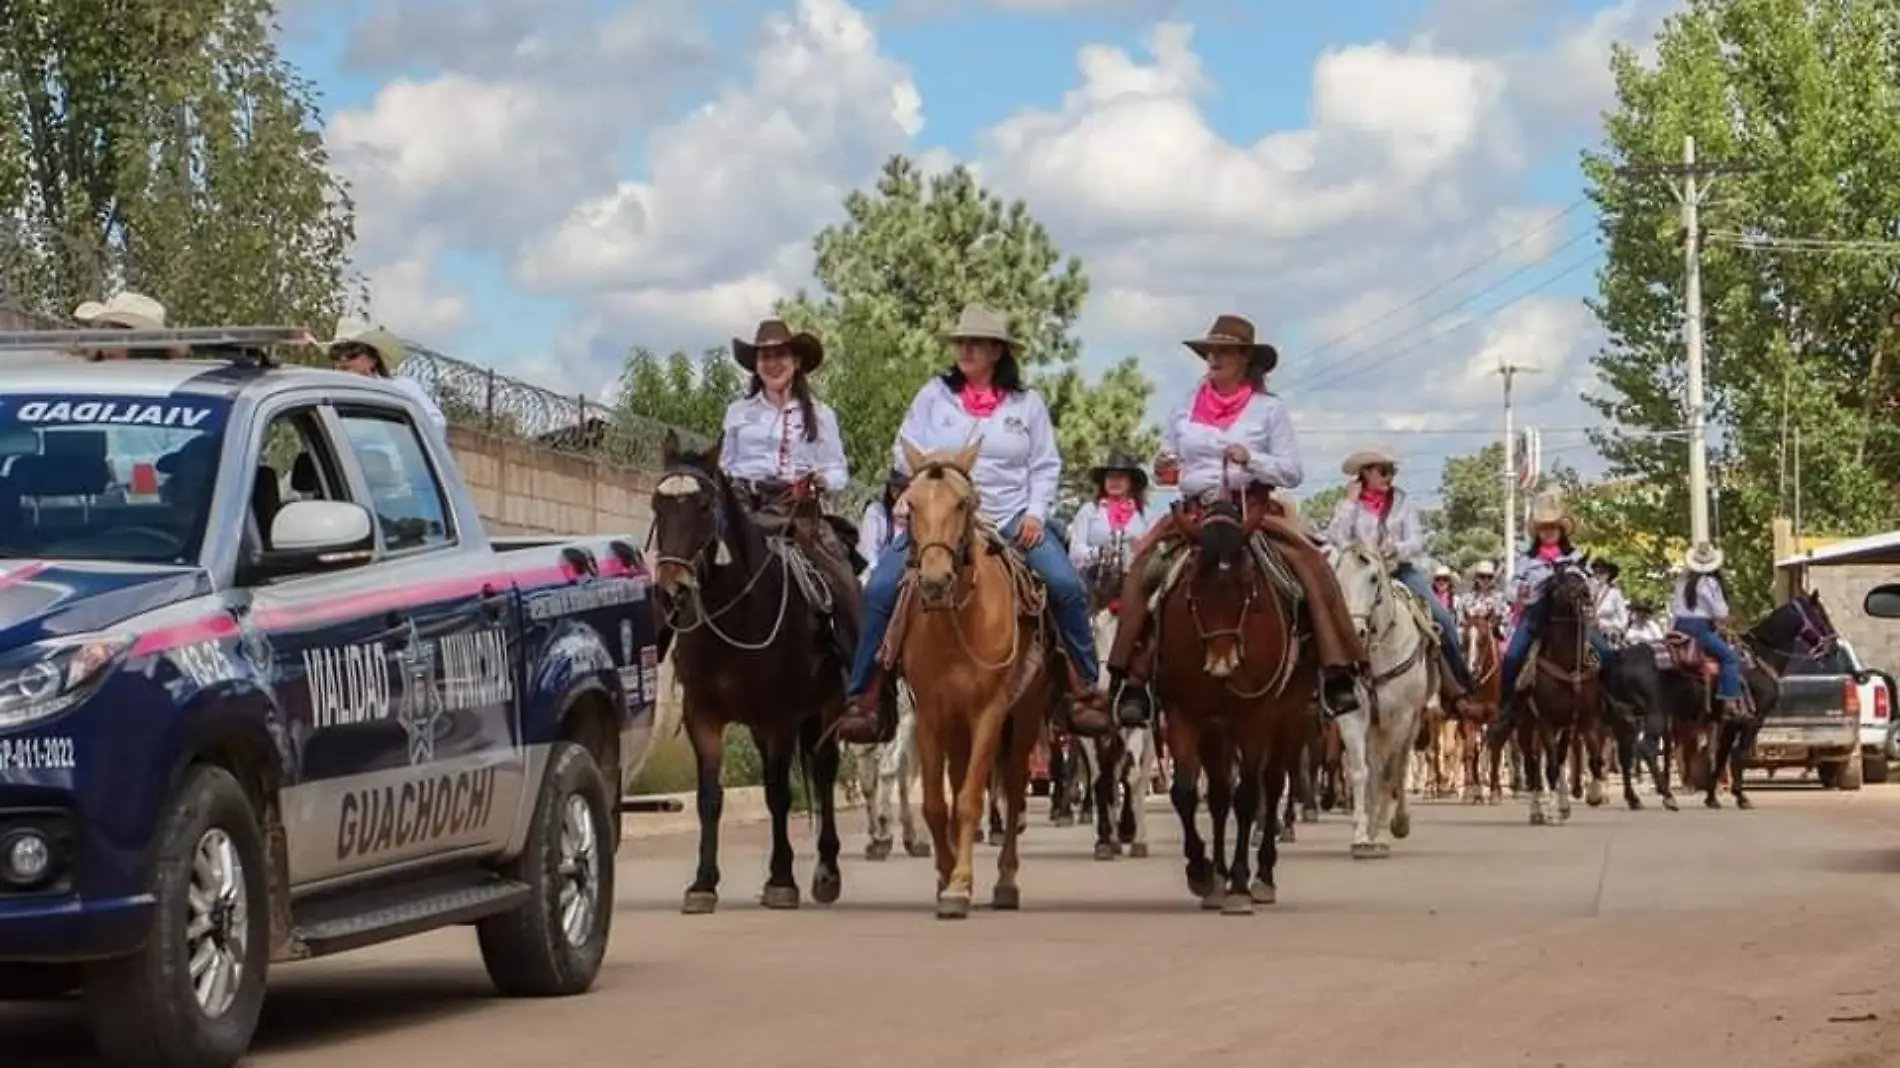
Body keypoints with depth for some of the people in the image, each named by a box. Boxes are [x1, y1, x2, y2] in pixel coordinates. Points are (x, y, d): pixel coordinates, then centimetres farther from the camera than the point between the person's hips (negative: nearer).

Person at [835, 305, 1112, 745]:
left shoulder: (1027, 403, 9)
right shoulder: (934, 395, 8)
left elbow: (1046, 466, 9)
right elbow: (905, 451, 8)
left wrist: (1035, 514, -6)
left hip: (1012, 518, 0)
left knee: (1067, 586, -21)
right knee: (880, 589, -20)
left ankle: (1084, 691, -8)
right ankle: (863, 697, -11)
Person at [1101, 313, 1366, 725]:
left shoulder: (1269, 409, 4)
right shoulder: (1185, 408, 11)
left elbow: (1293, 473, 0)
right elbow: (1167, 465, 21)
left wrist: (1250, 459, -17)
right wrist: (1165, 470, -3)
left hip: (1253, 509, -2)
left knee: (1311, 562, -25)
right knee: (1143, 567, -23)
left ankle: (1336, 673, -24)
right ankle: (1133, 680, -22)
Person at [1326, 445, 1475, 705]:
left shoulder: (1402, 501, 7)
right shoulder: (1348, 504, 5)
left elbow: (1418, 542, -1)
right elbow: (1336, 539, -11)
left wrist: (1397, 549, -22)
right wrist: (1350, 503, -9)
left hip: (1400, 569, 1)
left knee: (1442, 618, -16)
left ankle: (1461, 684, -8)